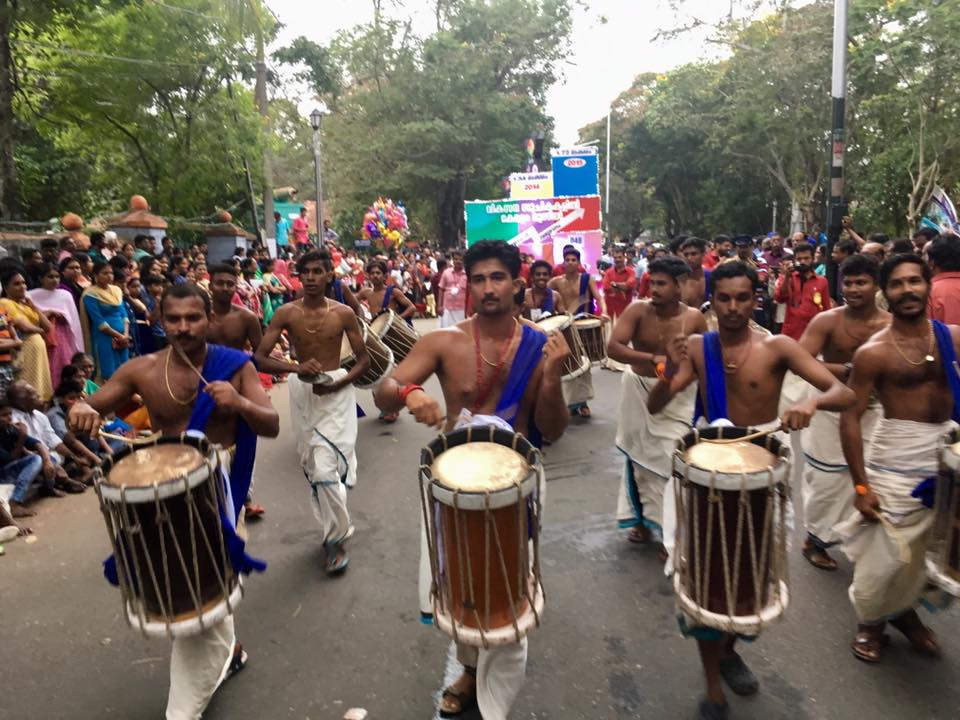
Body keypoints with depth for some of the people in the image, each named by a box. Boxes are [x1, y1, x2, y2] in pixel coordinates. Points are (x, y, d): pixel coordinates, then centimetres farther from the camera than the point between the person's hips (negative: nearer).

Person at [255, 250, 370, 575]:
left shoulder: (343, 313, -6)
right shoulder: (286, 313, -4)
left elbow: (364, 360, -1)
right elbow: (260, 358, -8)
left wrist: (336, 384, -17)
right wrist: (296, 367, -25)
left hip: (335, 390, -3)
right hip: (302, 391, 3)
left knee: (326, 468, -11)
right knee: (312, 466, 14)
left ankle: (337, 539, 8)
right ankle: (332, 528, 34)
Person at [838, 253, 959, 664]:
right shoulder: (874, 353, -12)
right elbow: (850, 418, -13)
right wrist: (860, 485, -15)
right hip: (896, 458, -4)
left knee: (925, 546, 18)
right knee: (886, 550, 4)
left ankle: (904, 610, 41)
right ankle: (869, 621, 27)